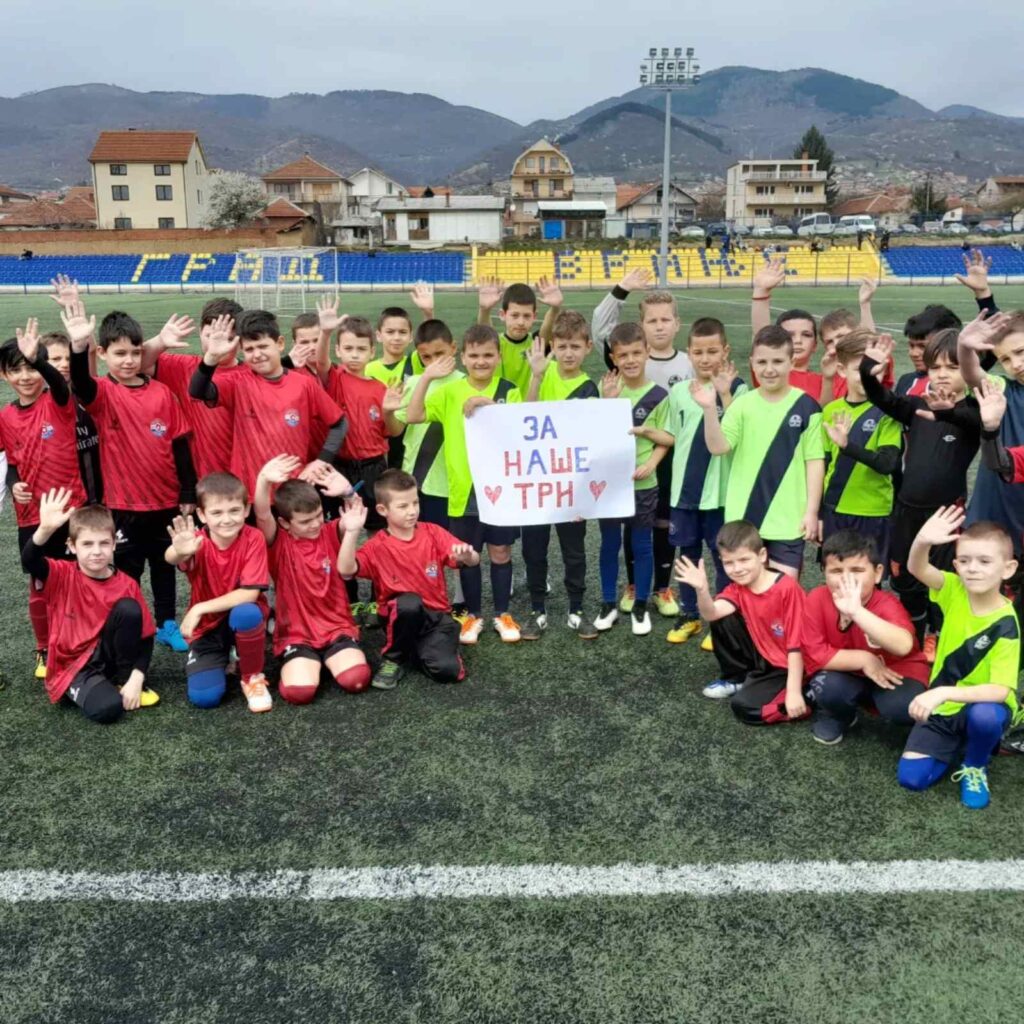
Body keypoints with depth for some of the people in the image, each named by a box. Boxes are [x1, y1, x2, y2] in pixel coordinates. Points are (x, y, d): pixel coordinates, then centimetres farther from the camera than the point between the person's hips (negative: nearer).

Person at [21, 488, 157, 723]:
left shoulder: (127, 584, -5)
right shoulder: (63, 576, -9)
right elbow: (29, 561, -32)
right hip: (73, 667, -2)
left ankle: (124, 680, -7)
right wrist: (46, 529, -51)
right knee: (107, 708, -32)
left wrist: (136, 679, -17)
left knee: (129, 608, -24)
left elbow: (145, 636, -4)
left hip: (108, 655, 3)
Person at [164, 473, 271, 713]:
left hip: (243, 618, -1)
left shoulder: (253, 538, -18)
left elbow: (250, 593, -24)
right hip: (207, 626, 1)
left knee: (246, 613, -37)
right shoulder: (199, 542, -18)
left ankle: (252, 676, -8)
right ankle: (221, 660, 19)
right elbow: (170, 558, -42)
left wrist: (199, 608, -28)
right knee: (204, 697, -17)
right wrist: (180, 553, -67)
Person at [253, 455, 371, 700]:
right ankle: (309, 662, 10)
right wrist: (264, 481, -44)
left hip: (337, 627, 1)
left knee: (356, 680, -23)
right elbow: (262, 515, -24)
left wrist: (347, 492, -38)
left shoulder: (330, 534, 1)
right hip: (296, 633, -1)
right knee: (298, 691, -25)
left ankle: (330, 659, 12)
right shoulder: (278, 542, -5)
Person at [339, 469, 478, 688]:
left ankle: (419, 648, 13)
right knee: (409, 602, -38)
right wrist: (352, 531, -33)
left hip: (436, 615, 1)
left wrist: (466, 555, -31)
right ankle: (394, 658, -10)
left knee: (447, 670, -24)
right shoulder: (377, 547, -7)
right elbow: (346, 570, -24)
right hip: (401, 617, -1)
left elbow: (474, 561, -6)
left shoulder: (433, 533, -1)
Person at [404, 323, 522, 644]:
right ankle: (473, 614, 27)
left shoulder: (509, 392, -2)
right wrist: (426, 376, -19)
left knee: (500, 552, 12)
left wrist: (492, 407, -24)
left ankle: (502, 613, 27)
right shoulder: (450, 392, -2)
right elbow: (412, 416, -12)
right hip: (463, 489, 0)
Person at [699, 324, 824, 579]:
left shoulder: (806, 406, -3)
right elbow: (718, 447, -10)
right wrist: (710, 409, -24)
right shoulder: (742, 404, 0)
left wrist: (812, 510, -4)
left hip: (789, 517, -2)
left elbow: (815, 460, -1)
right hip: (744, 516, 2)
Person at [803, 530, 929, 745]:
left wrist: (856, 611, -57)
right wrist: (863, 659, -25)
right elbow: (813, 653, -17)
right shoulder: (817, 600, -18)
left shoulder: (886, 604, -26)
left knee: (904, 706, -31)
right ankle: (835, 715, 6)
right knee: (829, 687, -31)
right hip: (846, 675, 1)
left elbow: (904, 646, -47)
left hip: (892, 674, -1)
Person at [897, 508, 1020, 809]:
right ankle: (958, 745, 20)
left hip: (983, 705, -3)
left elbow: (1000, 690, -29)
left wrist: (944, 692, -42)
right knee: (910, 777, -9)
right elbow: (917, 569, -28)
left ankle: (975, 766, -4)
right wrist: (923, 541, -50)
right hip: (942, 707, 3)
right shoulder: (955, 591, -11)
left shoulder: (1005, 624, -22)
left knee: (983, 716, -39)